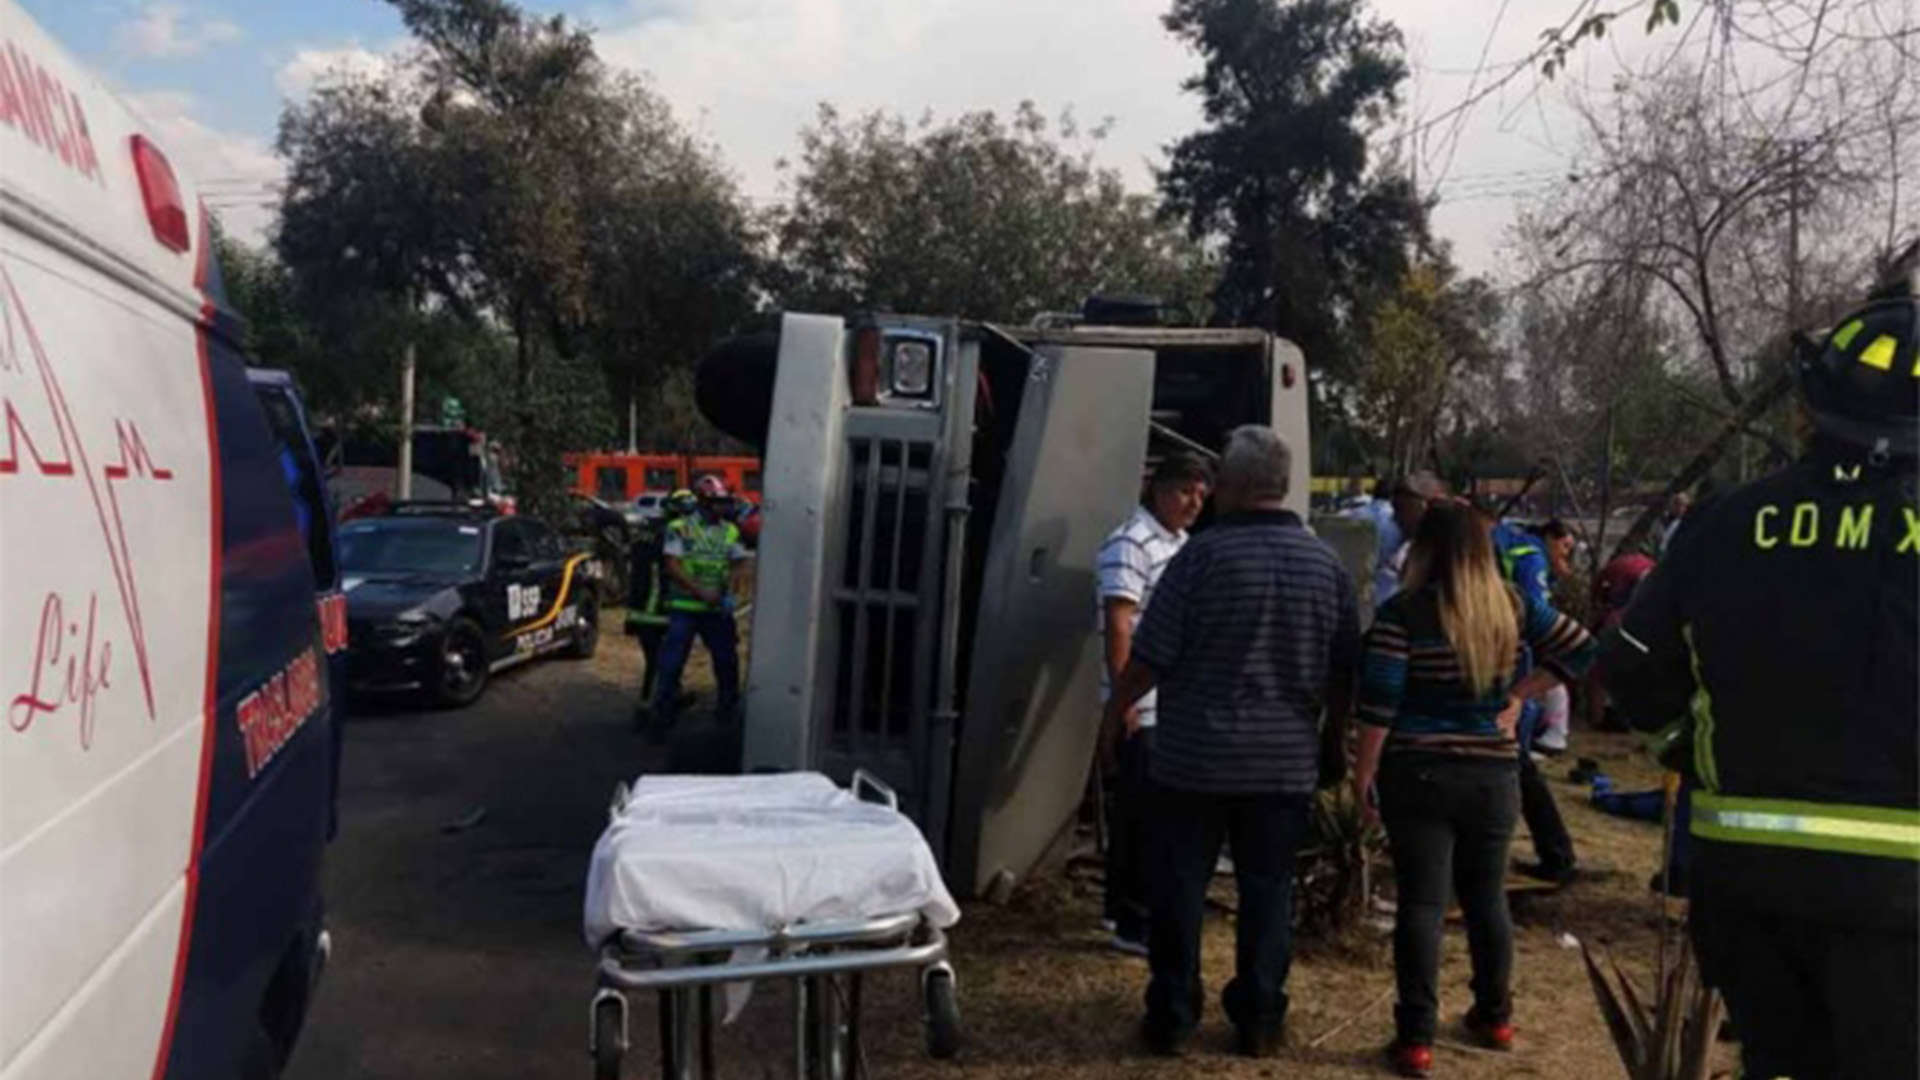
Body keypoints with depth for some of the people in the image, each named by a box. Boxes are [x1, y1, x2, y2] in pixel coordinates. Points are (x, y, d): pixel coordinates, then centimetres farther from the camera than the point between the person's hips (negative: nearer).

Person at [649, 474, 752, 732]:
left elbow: (737, 566, 8)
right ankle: (663, 713, 8)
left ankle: (730, 710, 28)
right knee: (672, 663, -2)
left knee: (727, 661, 11)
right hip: (684, 607, -3)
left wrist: (730, 594, -11)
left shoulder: (731, 532, 9)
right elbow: (673, 567, -8)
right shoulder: (679, 528, -3)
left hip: (718, 609, 3)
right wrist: (701, 593, -17)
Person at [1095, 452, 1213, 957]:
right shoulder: (1131, 544, -13)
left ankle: (1123, 908, 29)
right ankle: (1136, 926, 4)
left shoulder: (1182, 544, 16)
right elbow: (1118, 624, -18)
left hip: (1175, 707, 9)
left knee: (1135, 813, 17)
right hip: (1141, 708, -9)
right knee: (1142, 818, -4)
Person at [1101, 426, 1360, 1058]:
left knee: (1180, 887, 9)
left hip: (1194, 756, -3)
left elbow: (1150, 656, -11)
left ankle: (1171, 1019, 18)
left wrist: (1114, 715, 3)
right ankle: (1259, 1022, 22)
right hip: (1287, 762, 4)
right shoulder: (1326, 564, 1)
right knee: (1268, 890, 13)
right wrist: (1334, 741, 21)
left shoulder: (1204, 554, -13)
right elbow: (1345, 671, 8)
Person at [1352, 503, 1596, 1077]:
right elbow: (1580, 647, 11)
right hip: (1494, 774, 4)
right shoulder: (1514, 606, 2)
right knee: (1488, 896, 18)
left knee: (1421, 903, 1)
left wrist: (1363, 775, -5)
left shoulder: (1404, 612, -12)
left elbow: (1378, 705, -14)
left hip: (1418, 775, -4)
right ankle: (1494, 1016, 33)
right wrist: (1519, 693, 10)